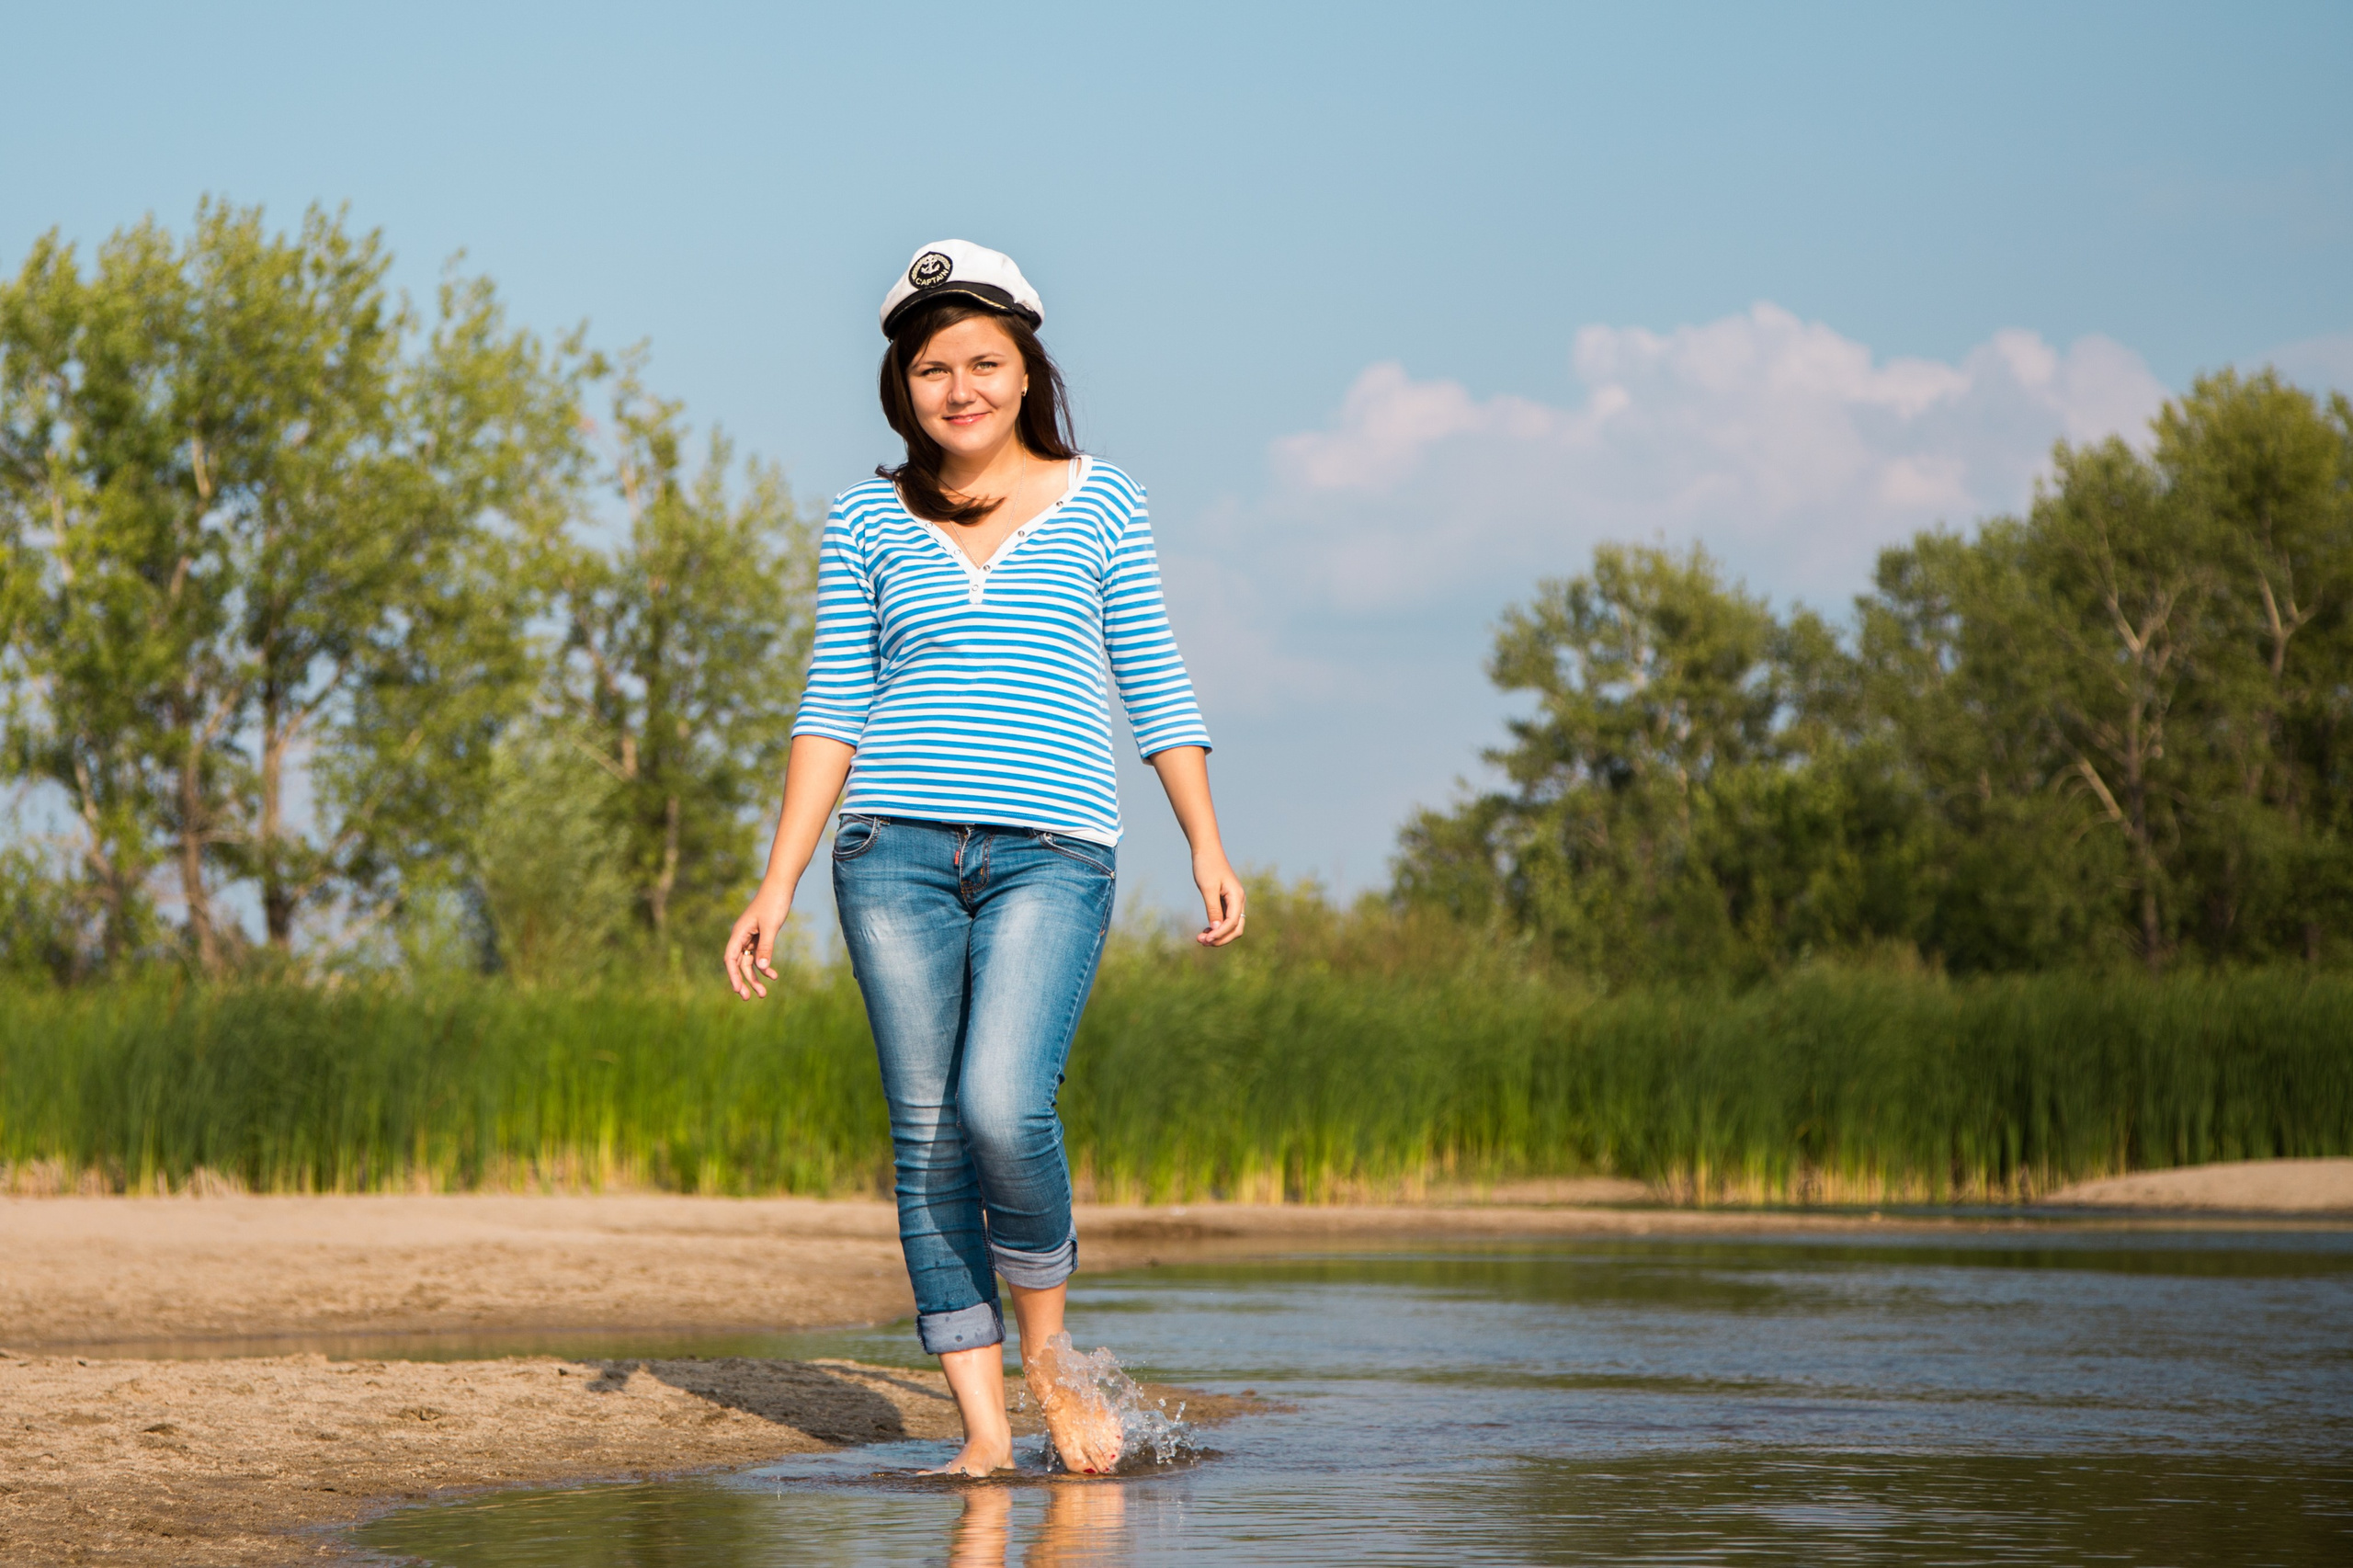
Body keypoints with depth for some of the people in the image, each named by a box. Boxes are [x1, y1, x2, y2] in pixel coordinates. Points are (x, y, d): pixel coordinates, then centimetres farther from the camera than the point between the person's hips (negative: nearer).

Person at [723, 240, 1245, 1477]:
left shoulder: (1097, 503, 8)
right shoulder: (868, 520, 10)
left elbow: (1153, 685, 11)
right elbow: (833, 708, 10)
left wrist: (1208, 848, 5)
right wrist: (778, 884, 5)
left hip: (1052, 850, -2)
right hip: (897, 847, 2)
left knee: (1003, 1105, -20)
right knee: (927, 1131, -1)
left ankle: (1048, 1350, 5)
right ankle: (982, 1418, 5)